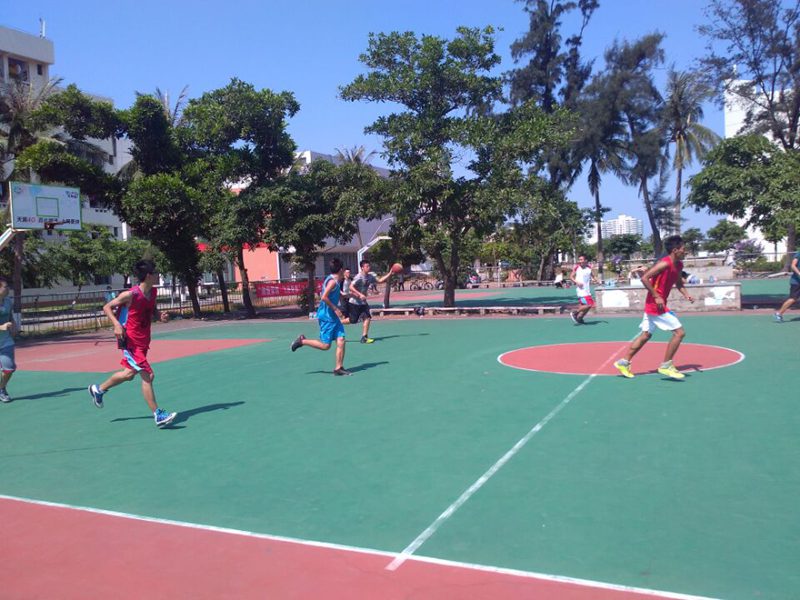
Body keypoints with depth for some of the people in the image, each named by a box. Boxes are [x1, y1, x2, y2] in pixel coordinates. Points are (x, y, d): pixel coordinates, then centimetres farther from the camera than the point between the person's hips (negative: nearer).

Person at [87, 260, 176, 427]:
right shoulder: (131, 294, -20)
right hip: (131, 342, -9)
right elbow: (107, 307, -11)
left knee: (129, 373, 24)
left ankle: (98, 389, 47)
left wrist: (160, 316, -3)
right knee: (148, 376, -13)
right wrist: (116, 325, -26)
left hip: (143, 341, 9)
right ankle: (158, 415, -9)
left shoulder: (152, 292, 2)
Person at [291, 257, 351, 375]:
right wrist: (335, 308, -19)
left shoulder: (335, 280, 12)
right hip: (326, 316, -9)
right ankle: (302, 341, 12)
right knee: (325, 345, -4)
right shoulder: (333, 281, -16)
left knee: (341, 340, 0)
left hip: (332, 316, 9)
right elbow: (324, 297, -25)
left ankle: (338, 368, 2)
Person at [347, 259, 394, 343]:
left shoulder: (370, 276, 5)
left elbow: (380, 280, 12)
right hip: (355, 302, -7)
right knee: (352, 321, -5)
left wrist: (390, 273, 3)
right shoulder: (359, 277, -19)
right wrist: (360, 295, -34)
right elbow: (351, 287, -25)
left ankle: (364, 337, -2)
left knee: (367, 318, -5)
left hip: (363, 302, 7)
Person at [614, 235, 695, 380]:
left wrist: (686, 294, 6)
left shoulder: (678, 265, 9)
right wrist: (656, 296, -24)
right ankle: (666, 365, 2)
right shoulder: (665, 264, -20)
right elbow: (644, 278, -23)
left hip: (652, 306, 10)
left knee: (646, 335, 14)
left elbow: (678, 282, 24)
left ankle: (624, 362, 18)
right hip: (656, 305, -10)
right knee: (679, 332, -6)